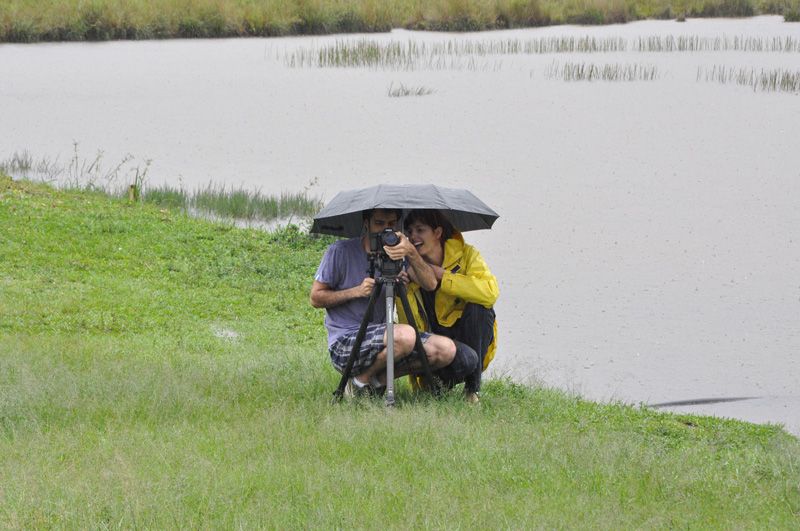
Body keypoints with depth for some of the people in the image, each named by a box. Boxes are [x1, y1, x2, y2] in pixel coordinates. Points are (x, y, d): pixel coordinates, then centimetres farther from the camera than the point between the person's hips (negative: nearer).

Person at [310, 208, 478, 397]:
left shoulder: (395, 254, 7)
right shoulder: (340, 252, -4)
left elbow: (430, 284, -10)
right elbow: (316, 298, -2)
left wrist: (412, 253, -29)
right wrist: (357, 291, -15)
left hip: (382, 340, 6)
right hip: (344, 344, -6)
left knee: (446, 350, -12)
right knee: (405, 335, -33)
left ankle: (378, 379, 0)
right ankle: (361, 380, -8)